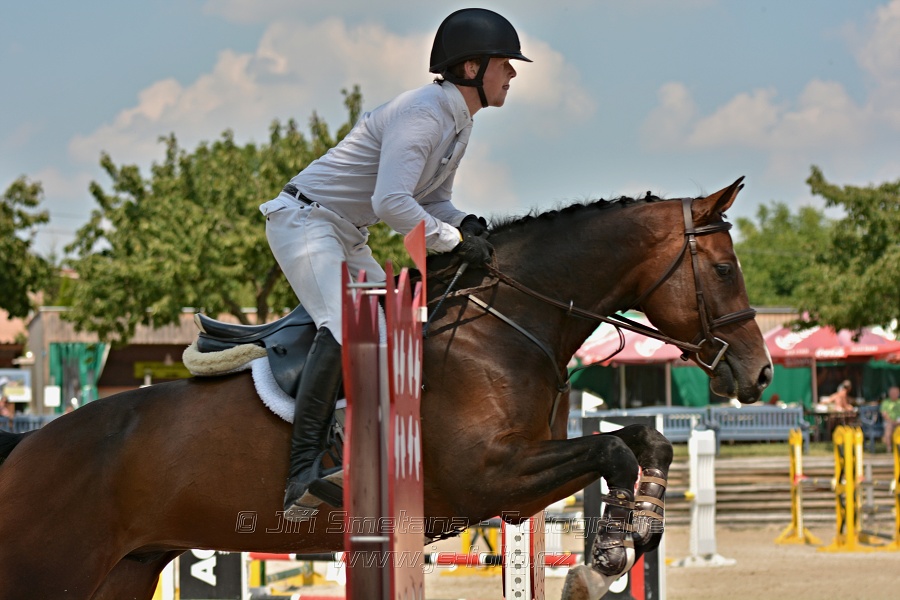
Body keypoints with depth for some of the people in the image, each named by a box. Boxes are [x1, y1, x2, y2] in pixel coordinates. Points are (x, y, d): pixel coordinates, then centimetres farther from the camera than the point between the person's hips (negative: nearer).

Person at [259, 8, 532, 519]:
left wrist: (467, 223, -4)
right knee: (345, 326, -29)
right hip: (305, 221, -11)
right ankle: (304, 471, -36)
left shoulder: (460, 124, 10)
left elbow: (433, 200, 17)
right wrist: (455, 241, -26)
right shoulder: (421, 113, -22)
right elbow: (390, 202, -32)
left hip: (348, 238, 11)